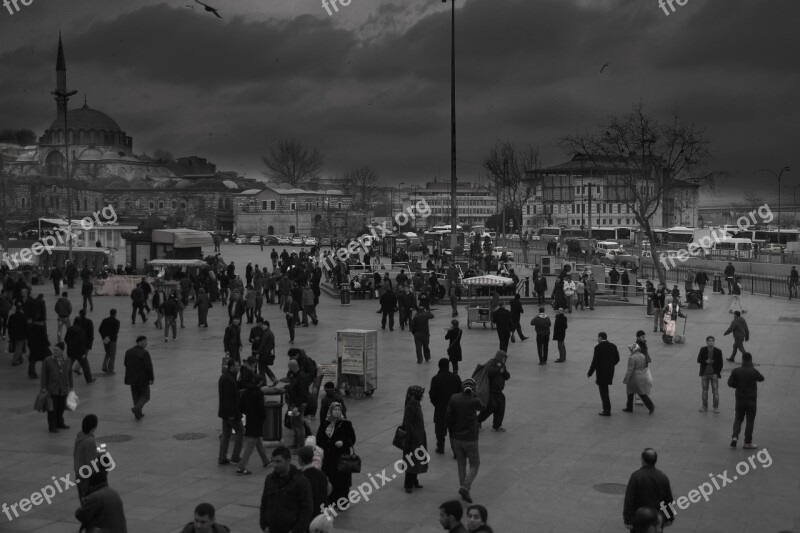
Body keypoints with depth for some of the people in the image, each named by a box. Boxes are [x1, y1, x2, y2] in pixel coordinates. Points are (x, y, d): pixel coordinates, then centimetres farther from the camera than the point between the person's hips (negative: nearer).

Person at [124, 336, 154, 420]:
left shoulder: (128, 352, 3)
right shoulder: (144, 353, -18)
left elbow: (126, 364, 11)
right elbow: (149, 367, -17)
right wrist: (152, 378, -8)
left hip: (132, 378, 6)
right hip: (143, 379, -6)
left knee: (136, 396, 16)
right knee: (145, 396, 7)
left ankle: (138, 413, 18)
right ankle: (137, 408, -14)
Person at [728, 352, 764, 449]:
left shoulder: (736, 371, -8)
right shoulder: (753, 371, -14)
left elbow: (730, 383, -7)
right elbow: (761, 378, 4)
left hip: (739, 399, 2)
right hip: (751, 400, -2)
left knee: (738, 419, 18)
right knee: (750, 421, 7)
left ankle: (735, 436, -1)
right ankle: (747, 443, 11)